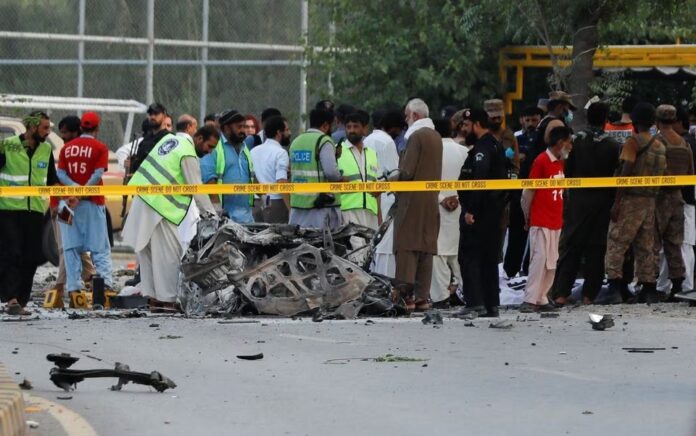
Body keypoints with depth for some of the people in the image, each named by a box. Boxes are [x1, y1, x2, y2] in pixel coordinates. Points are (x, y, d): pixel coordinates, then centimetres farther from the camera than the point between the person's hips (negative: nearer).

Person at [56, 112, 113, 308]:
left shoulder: (67, 147, 11)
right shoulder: (100, 148, -1)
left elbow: (60, 173, 0)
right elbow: (97, 174, -12)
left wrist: (75, 189, -12)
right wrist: (82, 194, -14)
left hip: (68, 202, 3)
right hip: (92, 202, -3)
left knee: (71, 248, 4)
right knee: (100, 247, 1)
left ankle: (74, 289, -4)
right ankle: (106, 282, -13)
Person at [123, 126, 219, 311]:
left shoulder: (172, 139, 15)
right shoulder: (188, 156, -11)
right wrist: (211, 215, -8)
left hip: (142, 198, 9)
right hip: (160, 207, -9)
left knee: (148, 252, 10)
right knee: (168, 254, -5)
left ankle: (153, 297, 13)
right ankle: (167, 300, -6)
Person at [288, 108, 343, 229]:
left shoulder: (296, 142, 15)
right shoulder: (324, 142, -10)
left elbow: (291, 171, 15)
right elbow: (331, 172, -18)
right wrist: (340, 178, 1)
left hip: (297, 202, 7)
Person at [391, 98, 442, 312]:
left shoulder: (416, 136, -11)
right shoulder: (436, 137, 15)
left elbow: (407, 172, -17)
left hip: (413, 200, -8)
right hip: (431, 200, 8)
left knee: (406, 248, -7)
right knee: (426, 249, 7)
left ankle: (405, 295, -13)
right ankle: (423, 296, 6)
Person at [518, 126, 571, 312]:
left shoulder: (560, 162, 14)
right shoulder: (541, 161, -11)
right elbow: (529, 191, -9)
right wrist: (527, 216, -2)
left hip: (556, 221, 8)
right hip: (541, 221, -8)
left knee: (551, 262, 6)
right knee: (539, 259, -11)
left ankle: (541, 298, 10)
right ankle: (530, 300, -10)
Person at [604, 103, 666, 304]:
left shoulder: (633, 142, -9)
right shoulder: (659, 146, 12)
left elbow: (626, 173, -16)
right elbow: (661, 174, 12)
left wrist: (617, 203, -16)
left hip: (631, 198, -7)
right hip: (651, 201, 7)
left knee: (616, 244, -5)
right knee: (645, 247, 12)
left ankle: (615, 287, -16)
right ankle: (649, 290, 11)